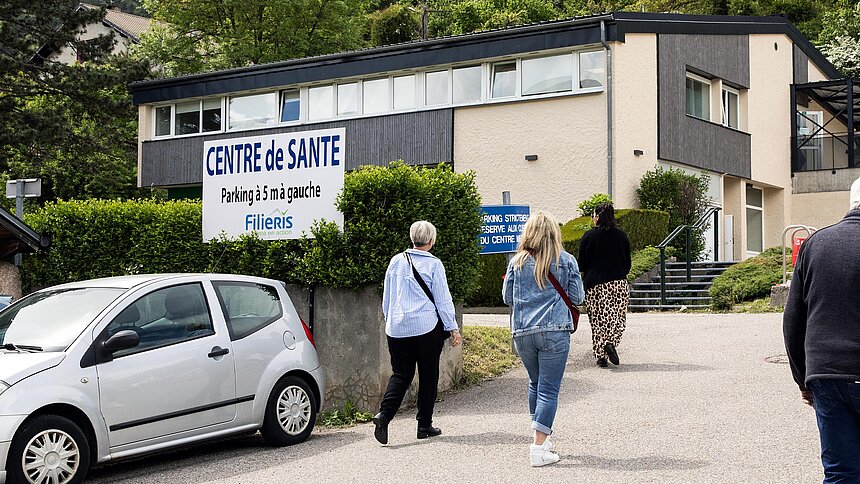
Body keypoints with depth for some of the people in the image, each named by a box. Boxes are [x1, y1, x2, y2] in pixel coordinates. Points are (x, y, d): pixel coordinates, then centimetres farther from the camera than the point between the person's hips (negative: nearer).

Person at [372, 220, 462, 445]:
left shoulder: (396, 261, 7)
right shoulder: (433, 264, -6)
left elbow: (387, 297, 14)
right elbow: (443, 299, -3)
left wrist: (389, 321, 26)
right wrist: (453, 327, 4)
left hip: (397, 327, 4)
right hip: (427, 327, -4)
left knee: (401, 375, 8)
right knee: (428, 376, 9)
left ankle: (383, 415, -13)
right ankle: (425, 425, 14)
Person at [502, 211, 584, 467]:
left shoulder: (518, 262, 3)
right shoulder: (566, 260, 0)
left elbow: (507, 297, 8)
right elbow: (577, 297, 3)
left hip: (522, 333, 3)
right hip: (554, 332, -3)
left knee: (535, 383, 21)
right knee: (548, 389, -1)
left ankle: (541, 437, 27)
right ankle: (539, 446, -6)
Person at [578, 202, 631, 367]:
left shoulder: (588, 236, -4)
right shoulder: (621, 236, 3)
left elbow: (582, 264, -1)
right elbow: (627, 263, 9)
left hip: (595, 285, -1)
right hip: (619, 283, 2)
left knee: (598, 320, 4)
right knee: (618, 317, 9)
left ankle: (600, 355, 4)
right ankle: (611, 343, -16)